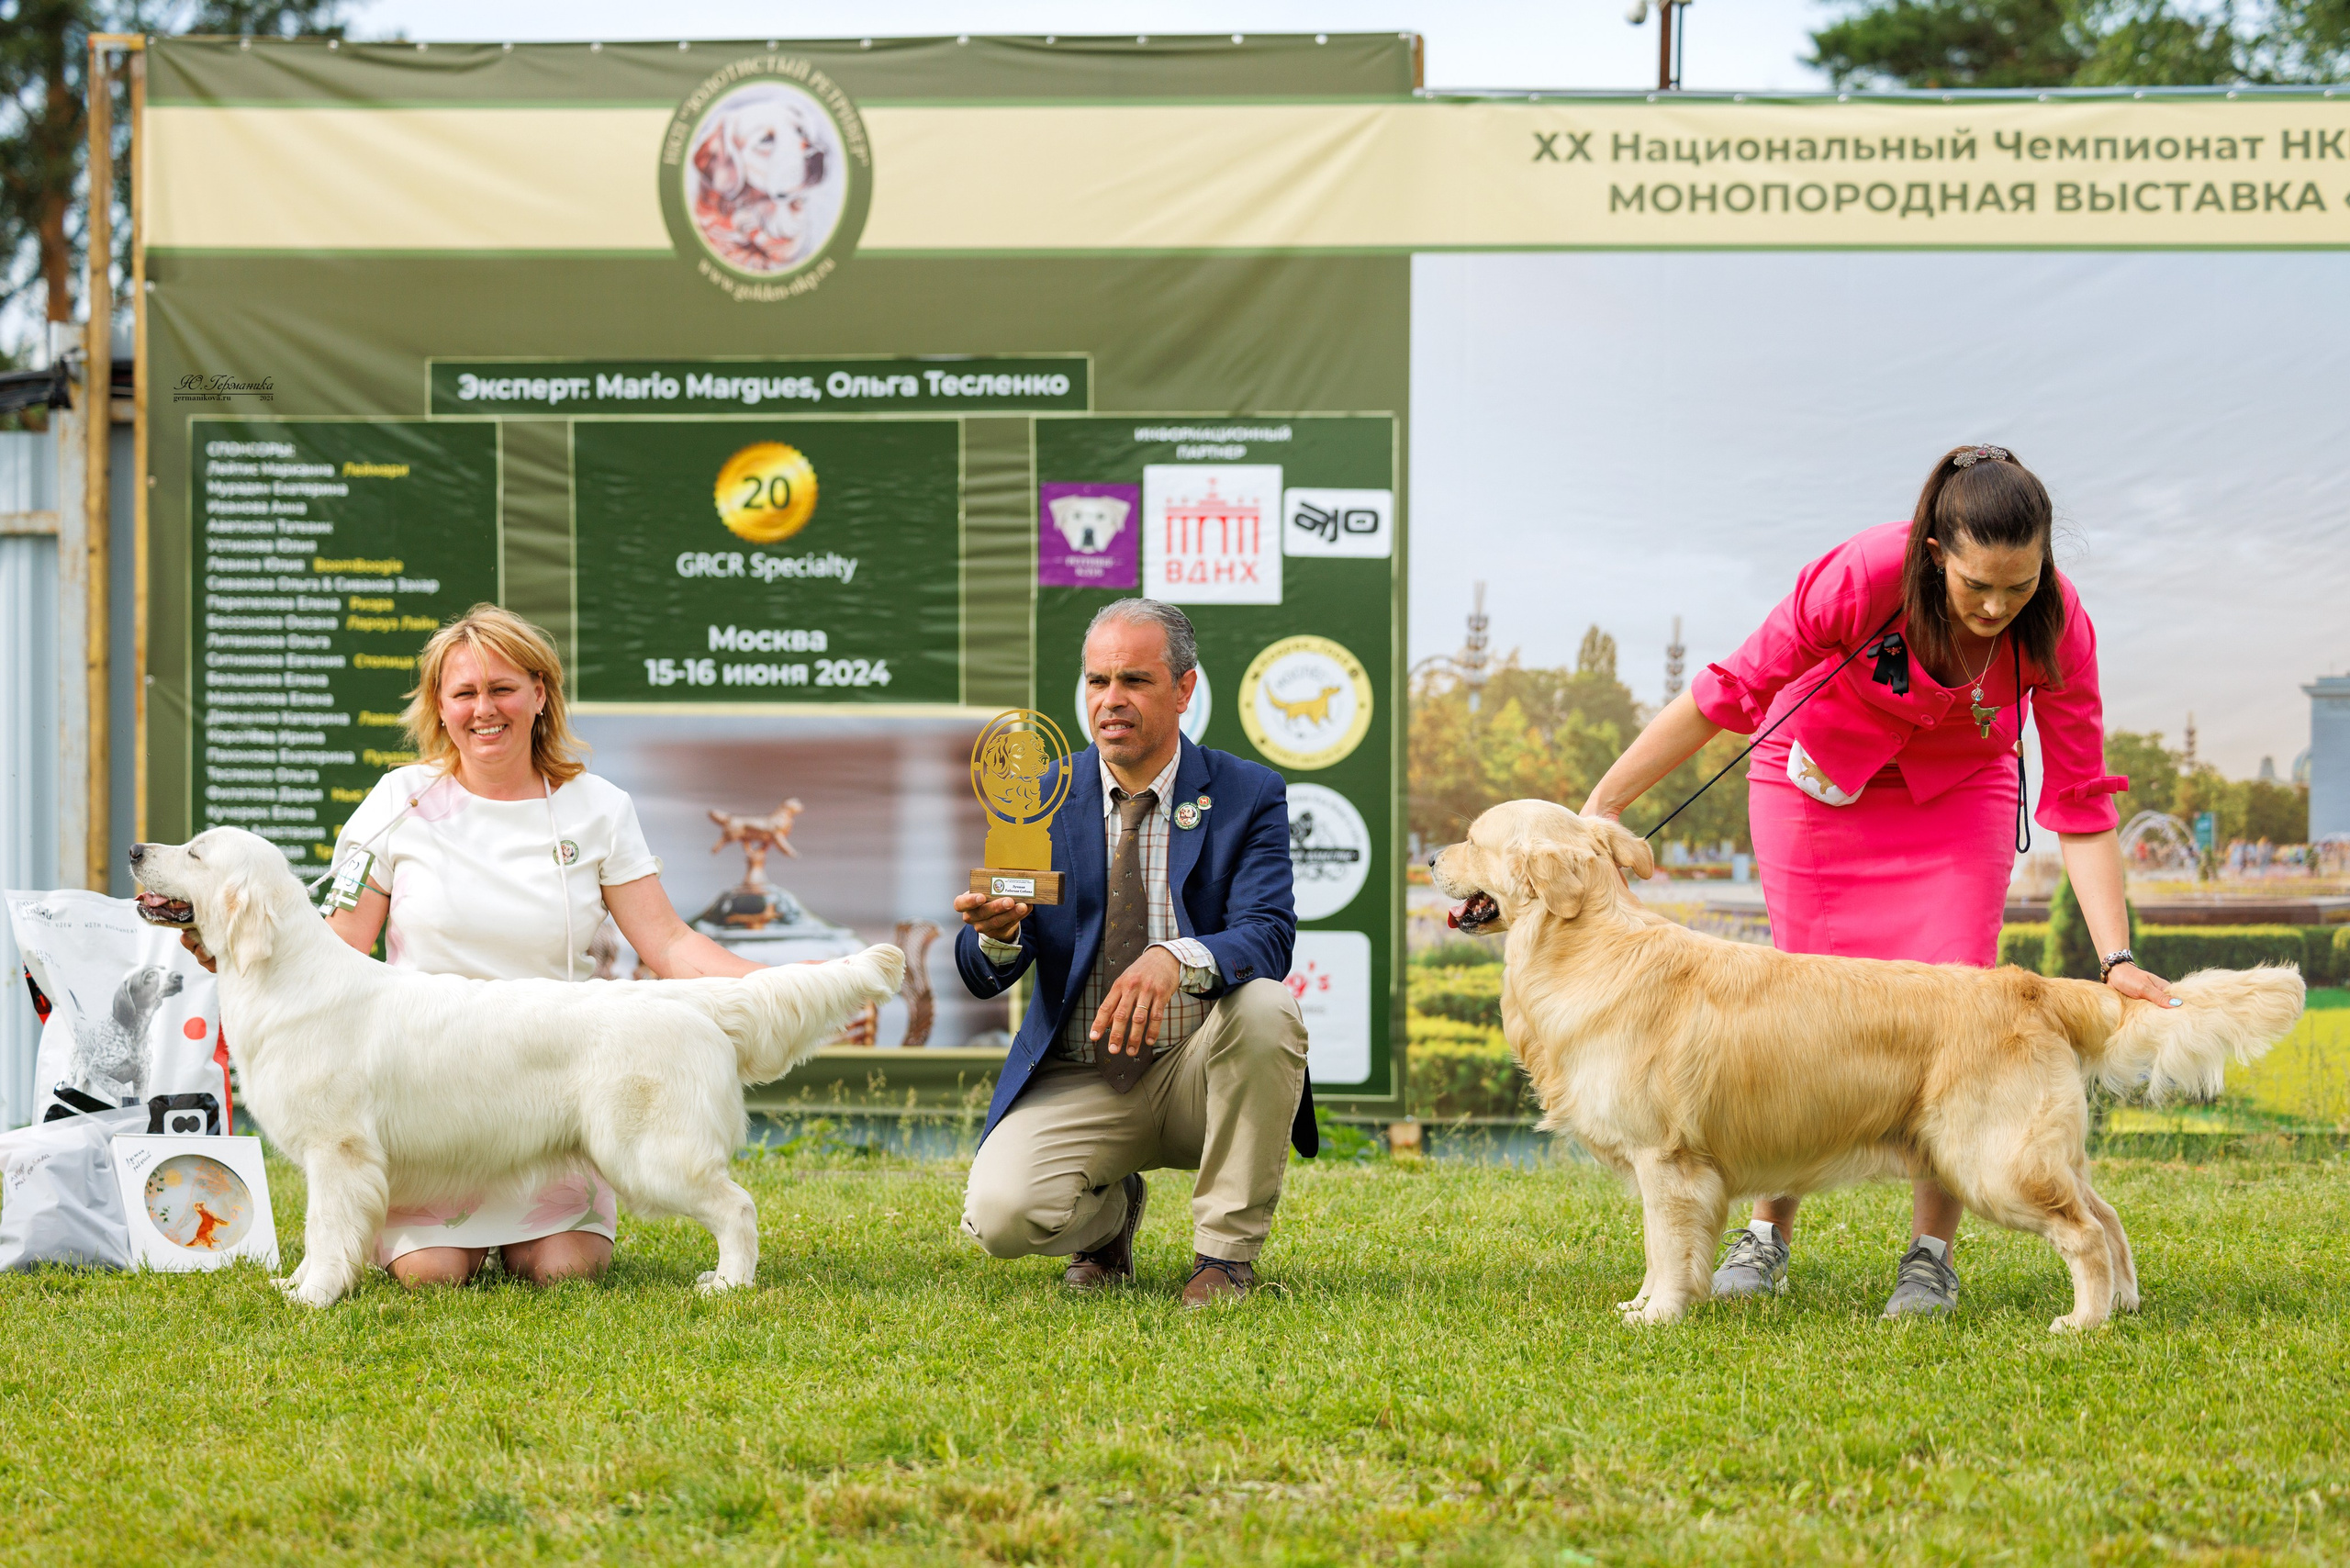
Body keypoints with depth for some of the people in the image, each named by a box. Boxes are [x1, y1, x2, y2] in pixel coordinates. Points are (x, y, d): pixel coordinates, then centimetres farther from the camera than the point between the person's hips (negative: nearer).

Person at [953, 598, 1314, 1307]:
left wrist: (1177, 958, -40)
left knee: (1266, 1007, -33)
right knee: (999, 1215, -27)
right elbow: (983, 976, -3)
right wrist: (997, 931, -29)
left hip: (1196, 1075, -1)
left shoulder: (1249, 796, -2)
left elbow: (1268, 937, -18)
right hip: (1076, 1083, 1)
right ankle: (1110, 1213, 13)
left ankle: (1225, 1253, -14)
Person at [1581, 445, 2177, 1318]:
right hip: (1818, 781, -1)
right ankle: (1768, 1235, 14)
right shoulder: (1864, 577, -35)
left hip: (1957, 795, 1)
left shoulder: (2055, 626, -27)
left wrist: (2116, 960, -32)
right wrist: (1601, 807, -23)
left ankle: (1931, 1253, 0)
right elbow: (1726, 694, -25)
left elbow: (2080, 805, -22)